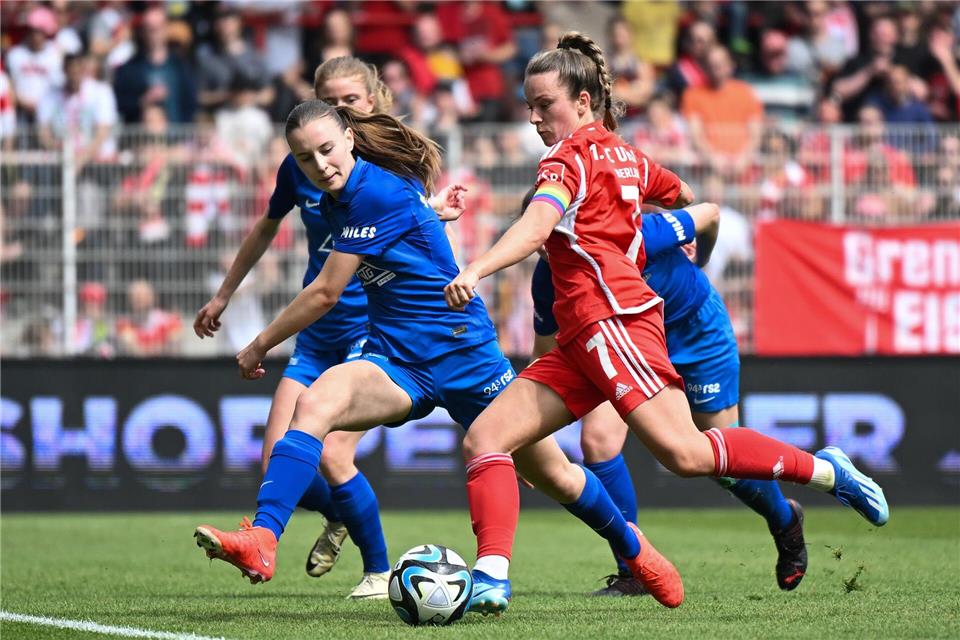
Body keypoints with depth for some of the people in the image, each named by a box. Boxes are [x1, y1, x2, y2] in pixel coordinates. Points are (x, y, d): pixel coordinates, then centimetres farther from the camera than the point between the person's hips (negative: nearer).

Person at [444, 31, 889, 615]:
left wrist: (476, 271, -36)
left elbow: (537, 225, -22)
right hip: (581, 344, 10)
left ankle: (825, 469, -4)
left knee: (686, 453, -18)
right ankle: (491, 579, -14)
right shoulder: (626, 157, 22)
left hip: (614, 318, -10)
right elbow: (685, 197, 38)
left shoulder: (572, 158, -3)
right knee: (484, 440, -1)